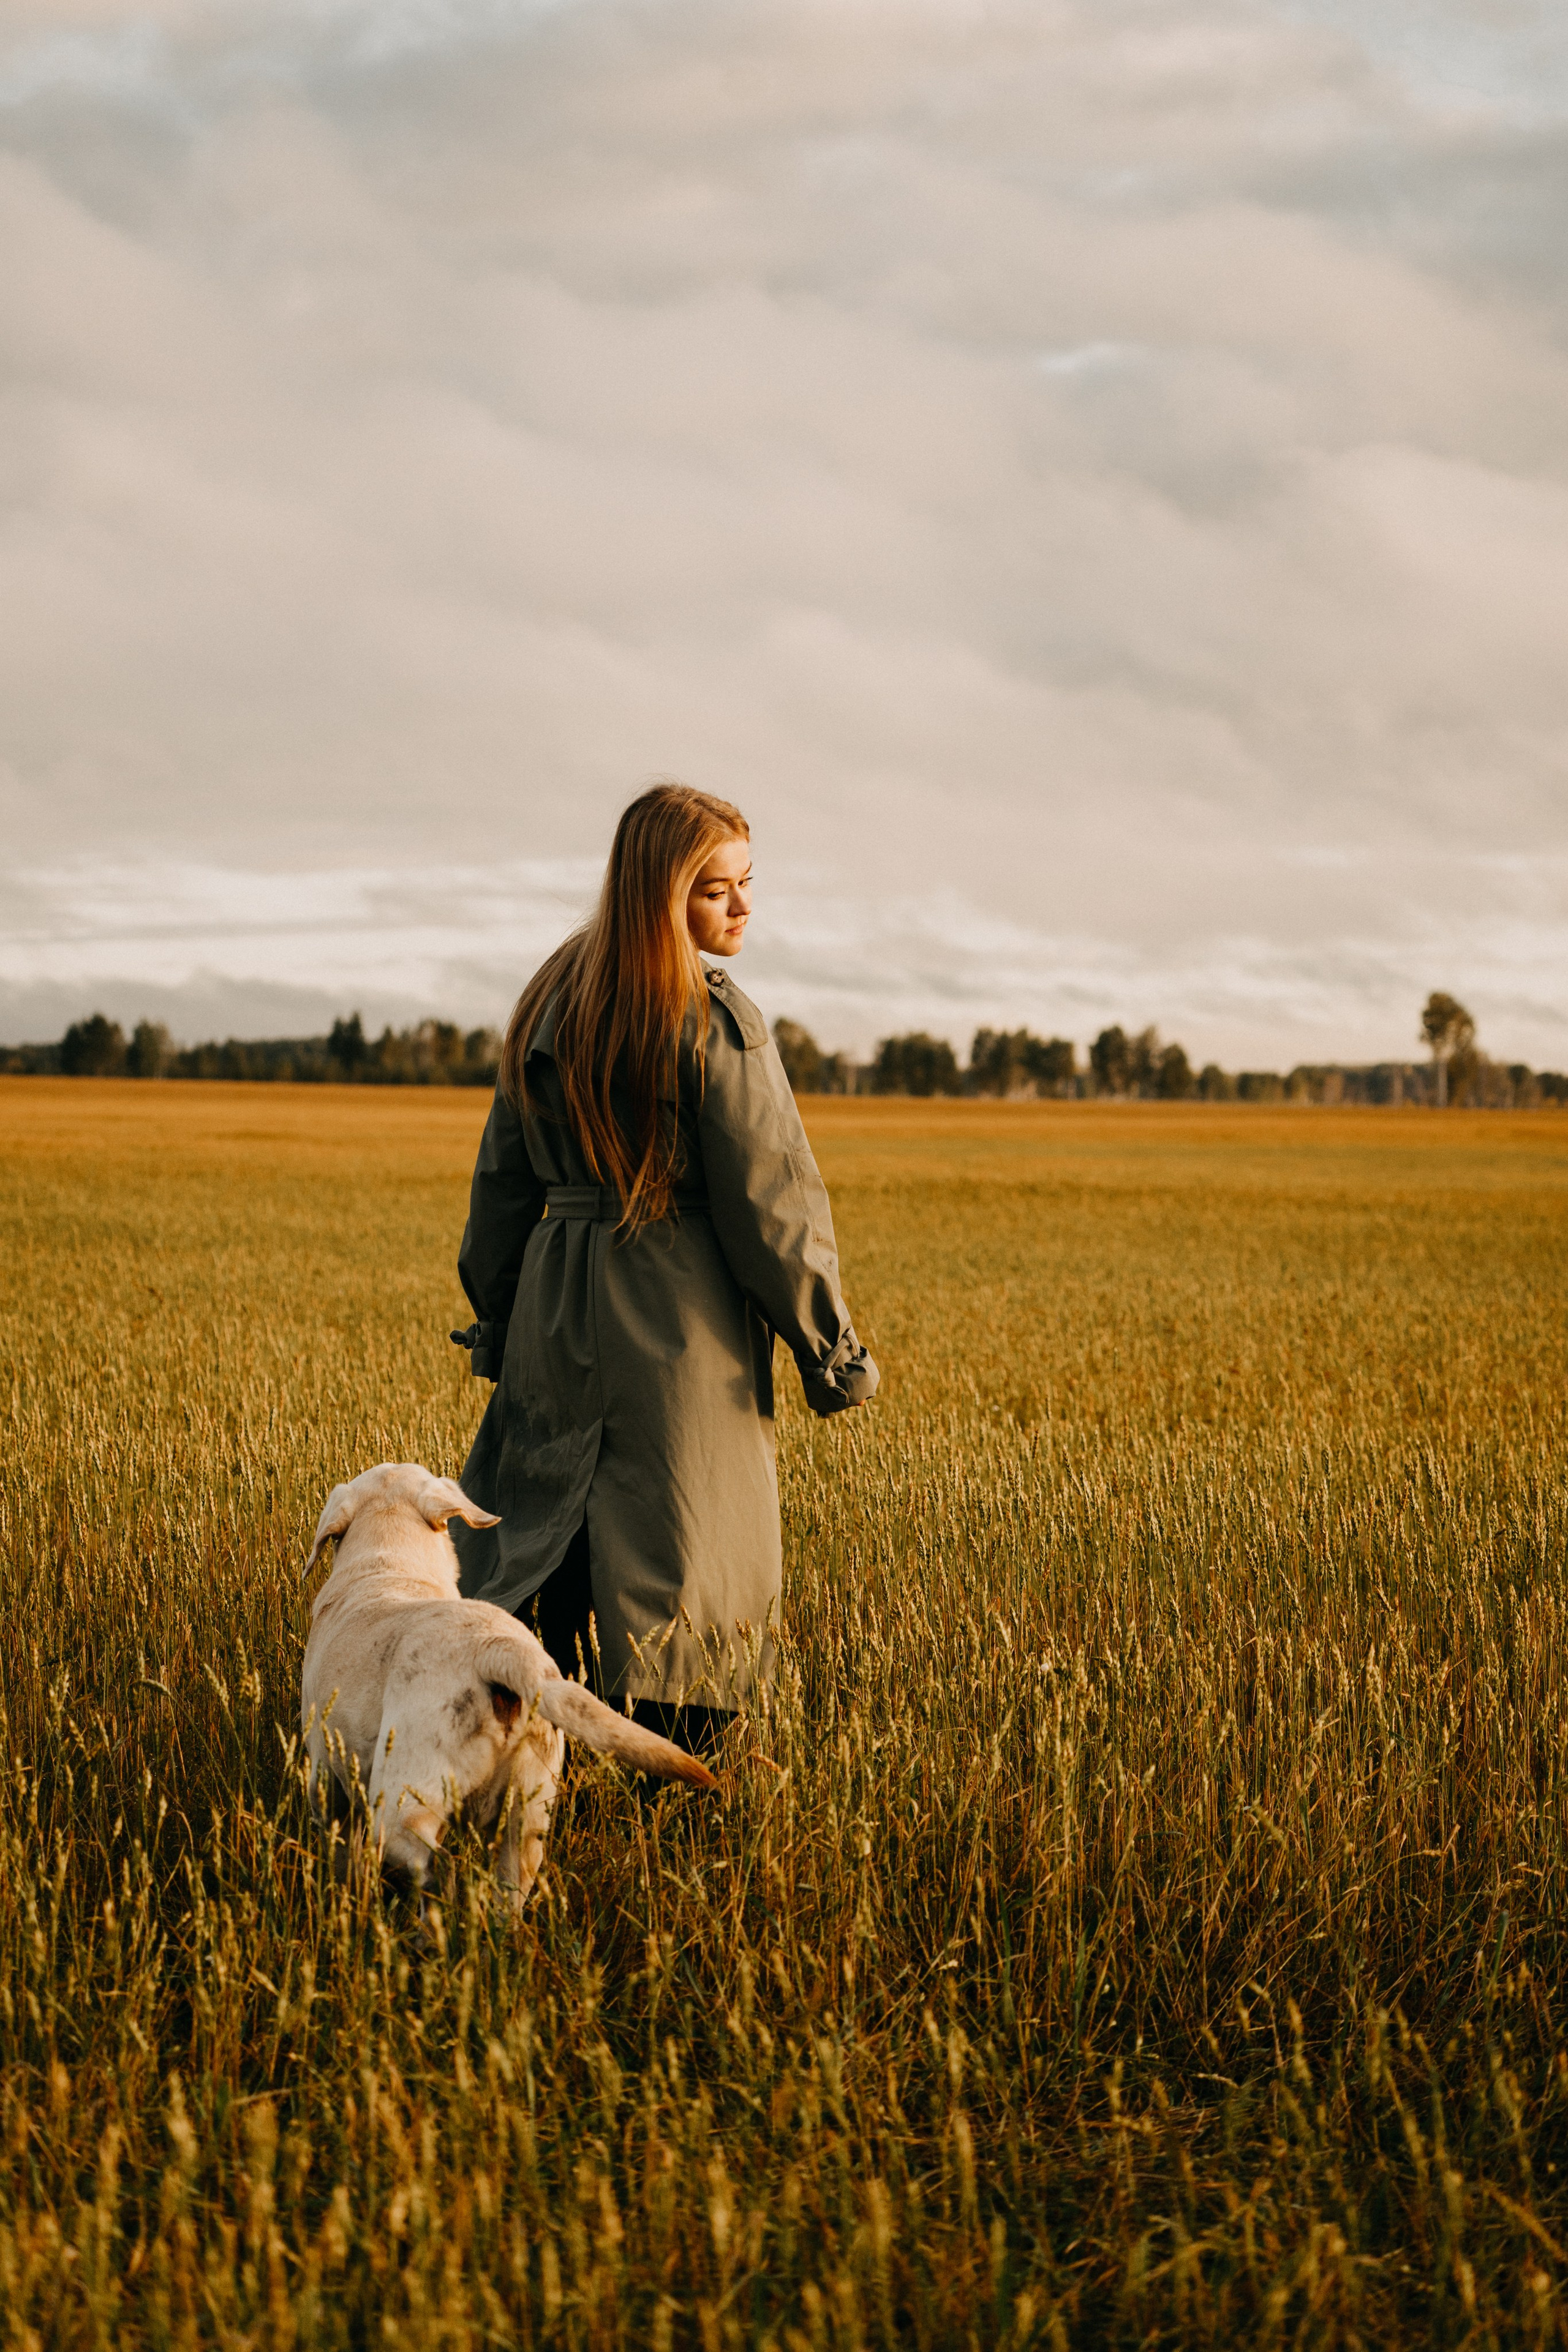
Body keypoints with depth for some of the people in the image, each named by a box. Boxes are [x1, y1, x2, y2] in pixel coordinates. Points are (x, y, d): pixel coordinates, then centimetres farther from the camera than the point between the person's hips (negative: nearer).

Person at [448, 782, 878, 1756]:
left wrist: (496, 1325, 22)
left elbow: (504, 1181, 12)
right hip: (682, 1313, -6)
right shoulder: (715, 1024, -13)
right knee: (681, 1558, 2)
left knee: (539, 1546, 13)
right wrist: (833, 1350, -3)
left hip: (558, 1307, 6)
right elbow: (768, 1201, -12)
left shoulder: (551, 1001, 6)